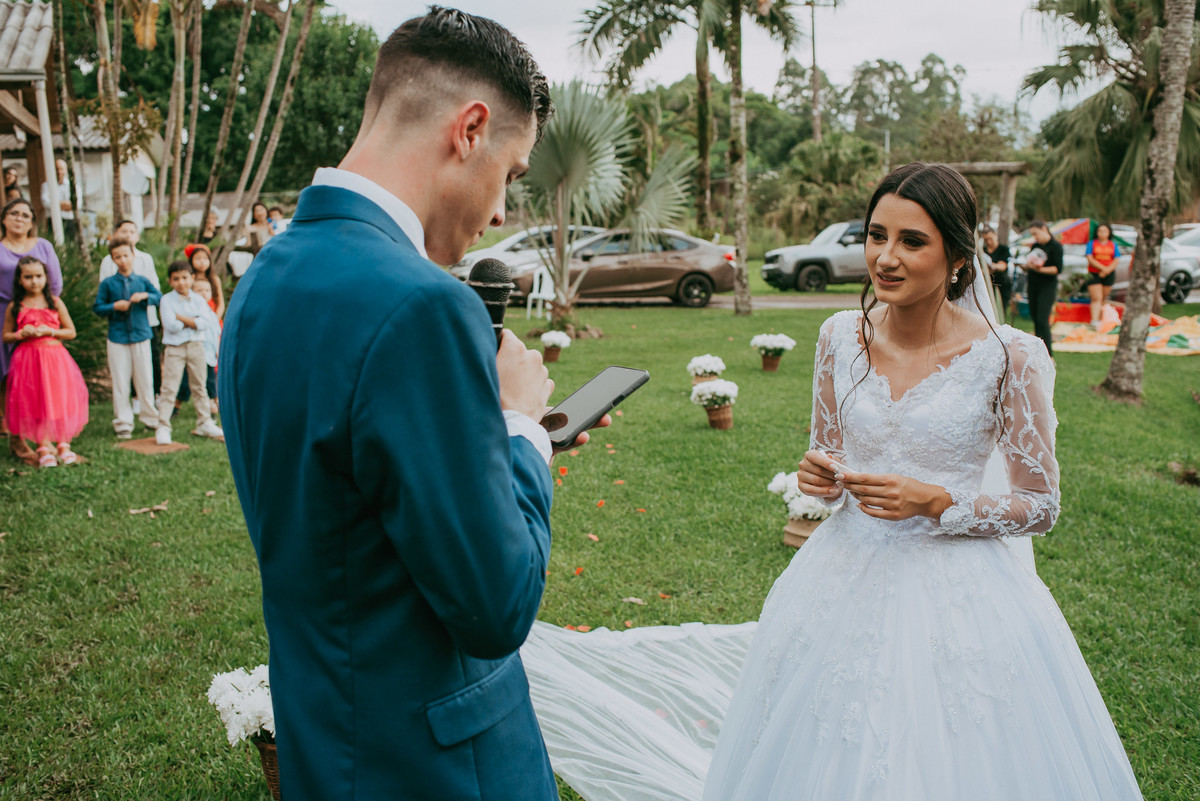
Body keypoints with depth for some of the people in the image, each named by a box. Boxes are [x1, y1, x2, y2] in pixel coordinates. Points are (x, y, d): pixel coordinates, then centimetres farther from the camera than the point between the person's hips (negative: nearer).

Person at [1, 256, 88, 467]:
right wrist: (21, 334, -10)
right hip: (28, 360, 0)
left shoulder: (55, 303, 3)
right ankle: (44, 448, 13)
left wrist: (48, 331, -11)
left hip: (55, 357, 0)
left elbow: (71, 332, 4)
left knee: (60, 402, 1)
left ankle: (63, 445, 14)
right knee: (35, 406, 2)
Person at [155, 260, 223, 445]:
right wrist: (193, 322, -10)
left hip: (196, 347, 3)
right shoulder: (167, 300, -5)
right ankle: (163, 427, 0)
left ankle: (204, 423, 25)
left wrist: (181, 318, -16)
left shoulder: (198, 300, 4)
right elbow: (171, 325, -18)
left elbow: (205, 323, -12)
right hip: (174, 348, -3)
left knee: (199, 387, 14)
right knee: (169, 388, -4)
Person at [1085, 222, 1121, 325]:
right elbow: (1090, 259, -7)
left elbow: (1116, 260, 3)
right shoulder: (1092, 243, 2)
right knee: (1096, 298, -12)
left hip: (1108, 275, 3)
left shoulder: (1113, 245, 8)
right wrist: (1103, 268, -15)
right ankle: (1094, 320, -19)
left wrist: (1108, 270, -14)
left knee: (1103, 298, 7)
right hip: (1094, 274, -3)